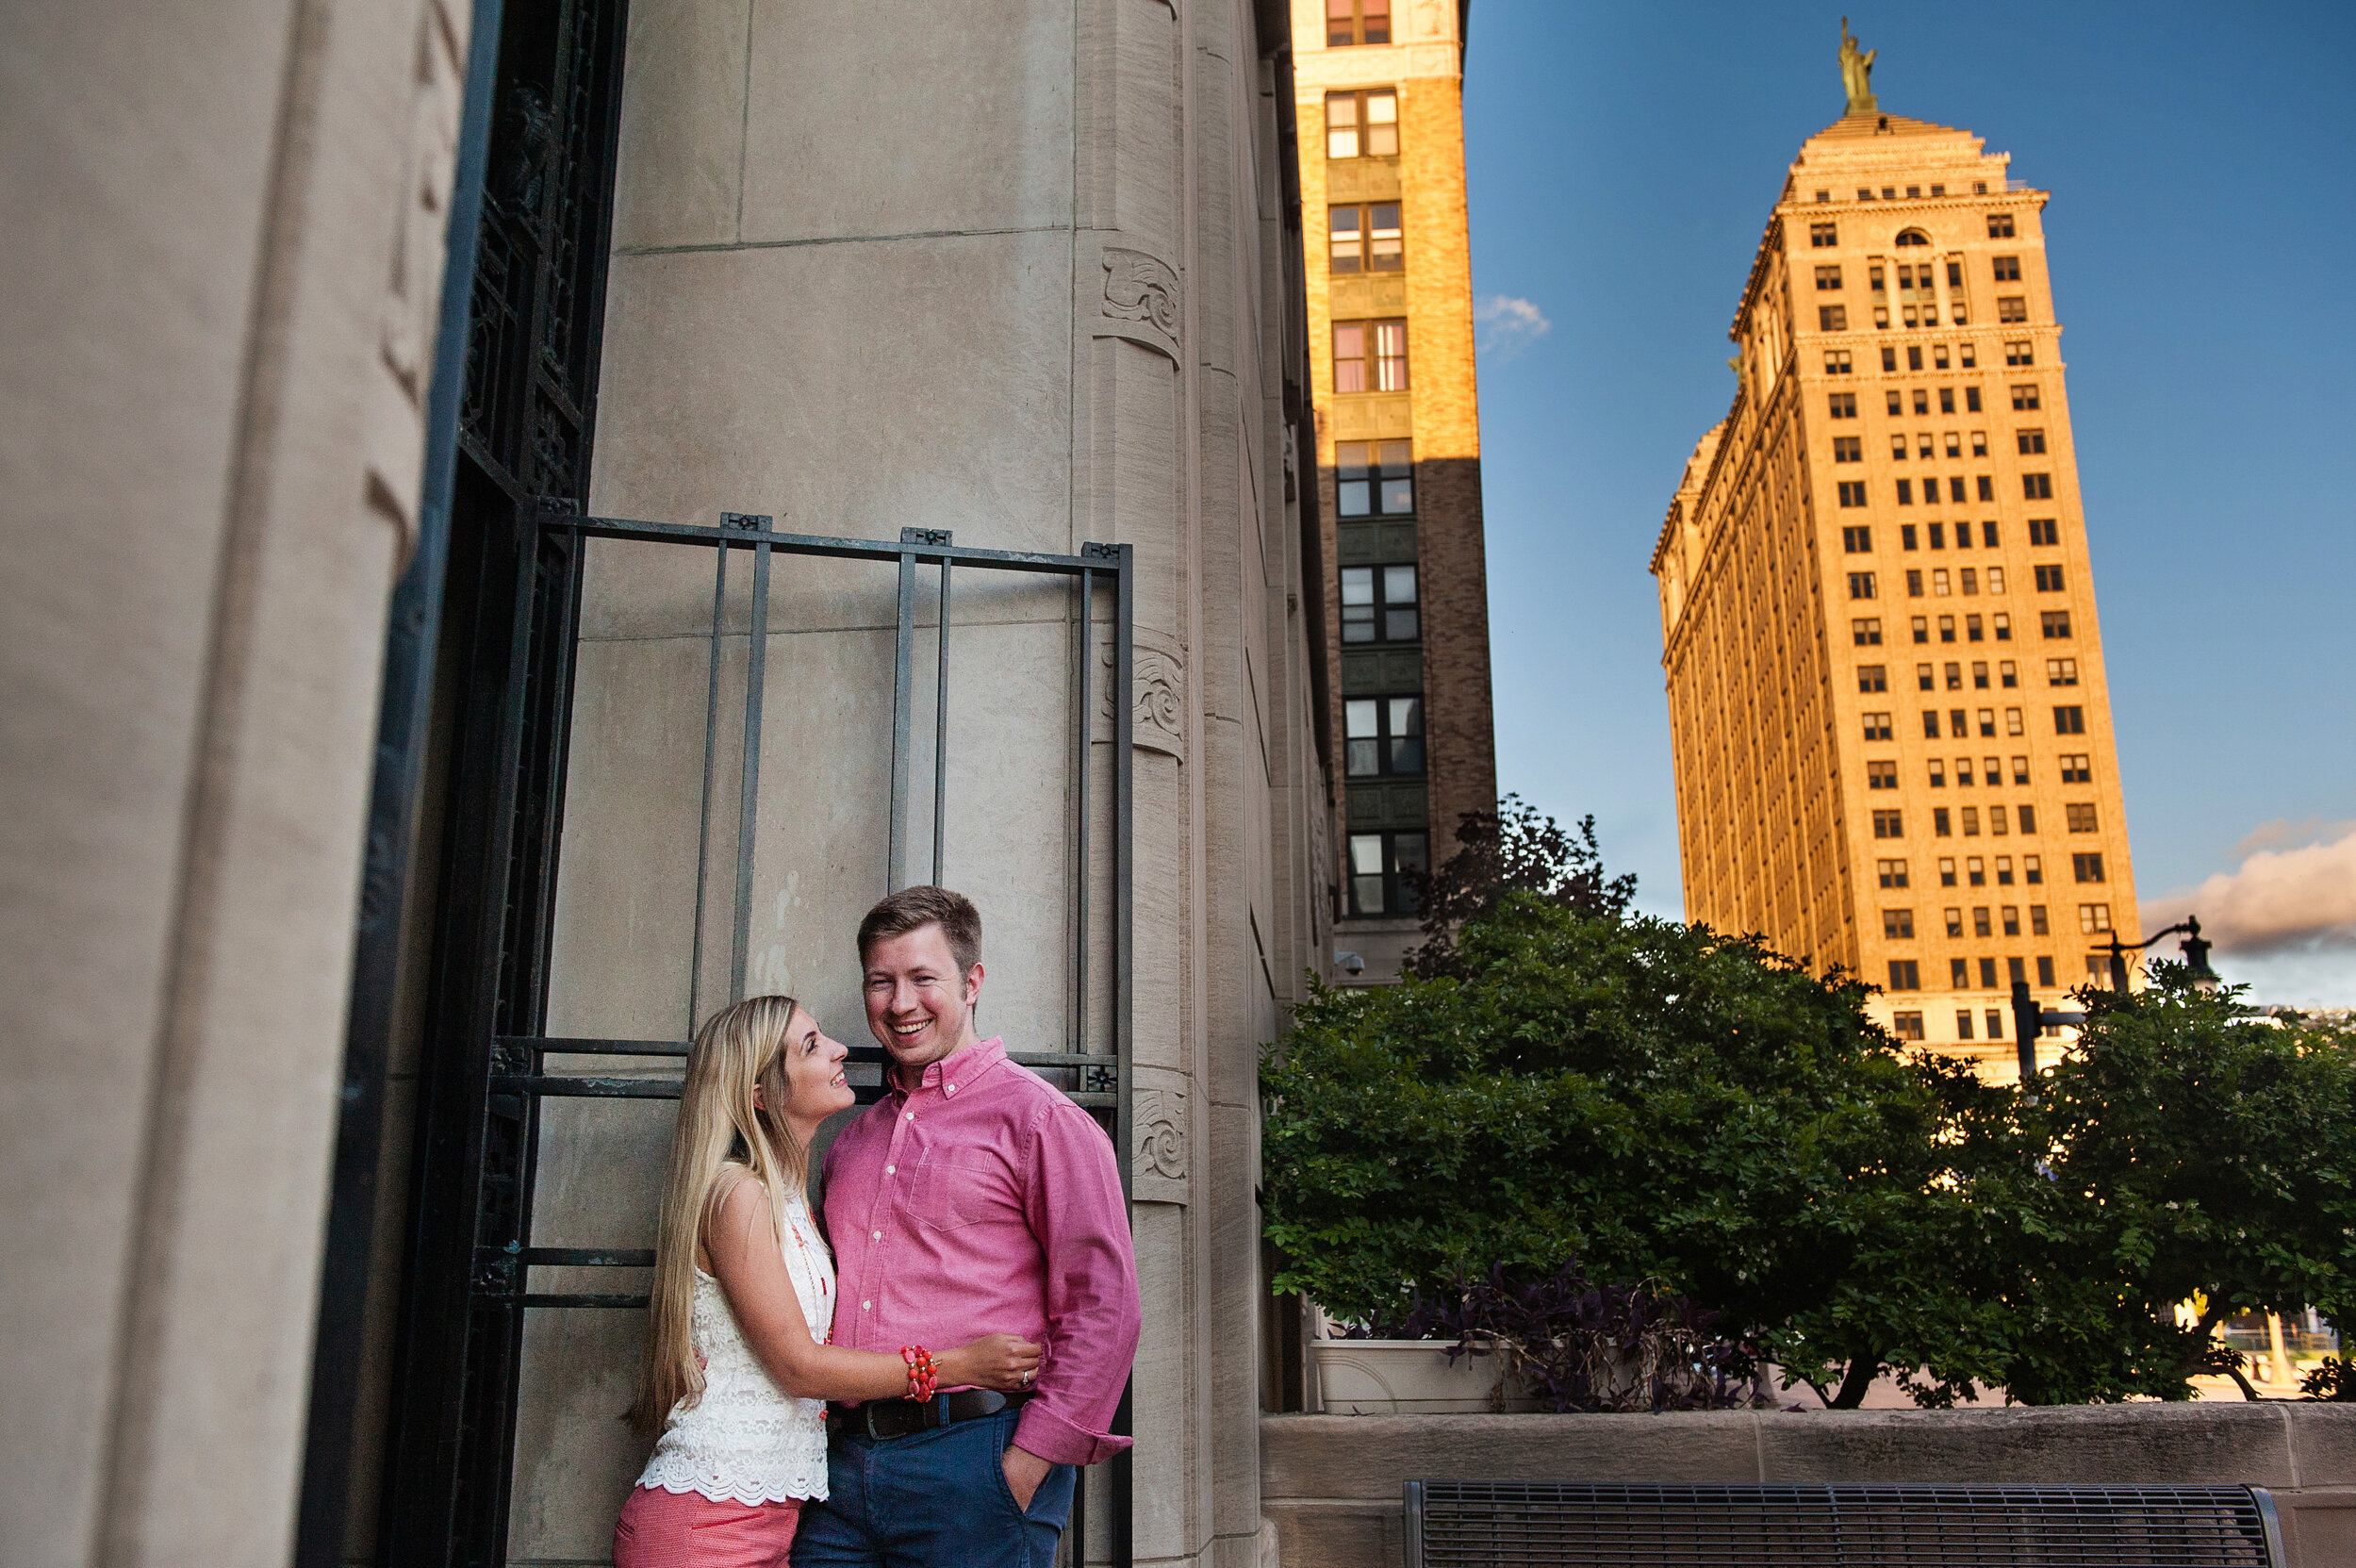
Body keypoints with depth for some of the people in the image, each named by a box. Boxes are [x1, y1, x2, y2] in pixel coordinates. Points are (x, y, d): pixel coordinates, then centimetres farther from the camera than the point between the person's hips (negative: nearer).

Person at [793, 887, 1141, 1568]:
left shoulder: (1039, 1119, -4)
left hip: (973, 1461, -5)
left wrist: (1032, 1459, -14)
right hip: (847, 1464, 6)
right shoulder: (854, 1140, 17)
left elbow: (1104, 1307, -10)